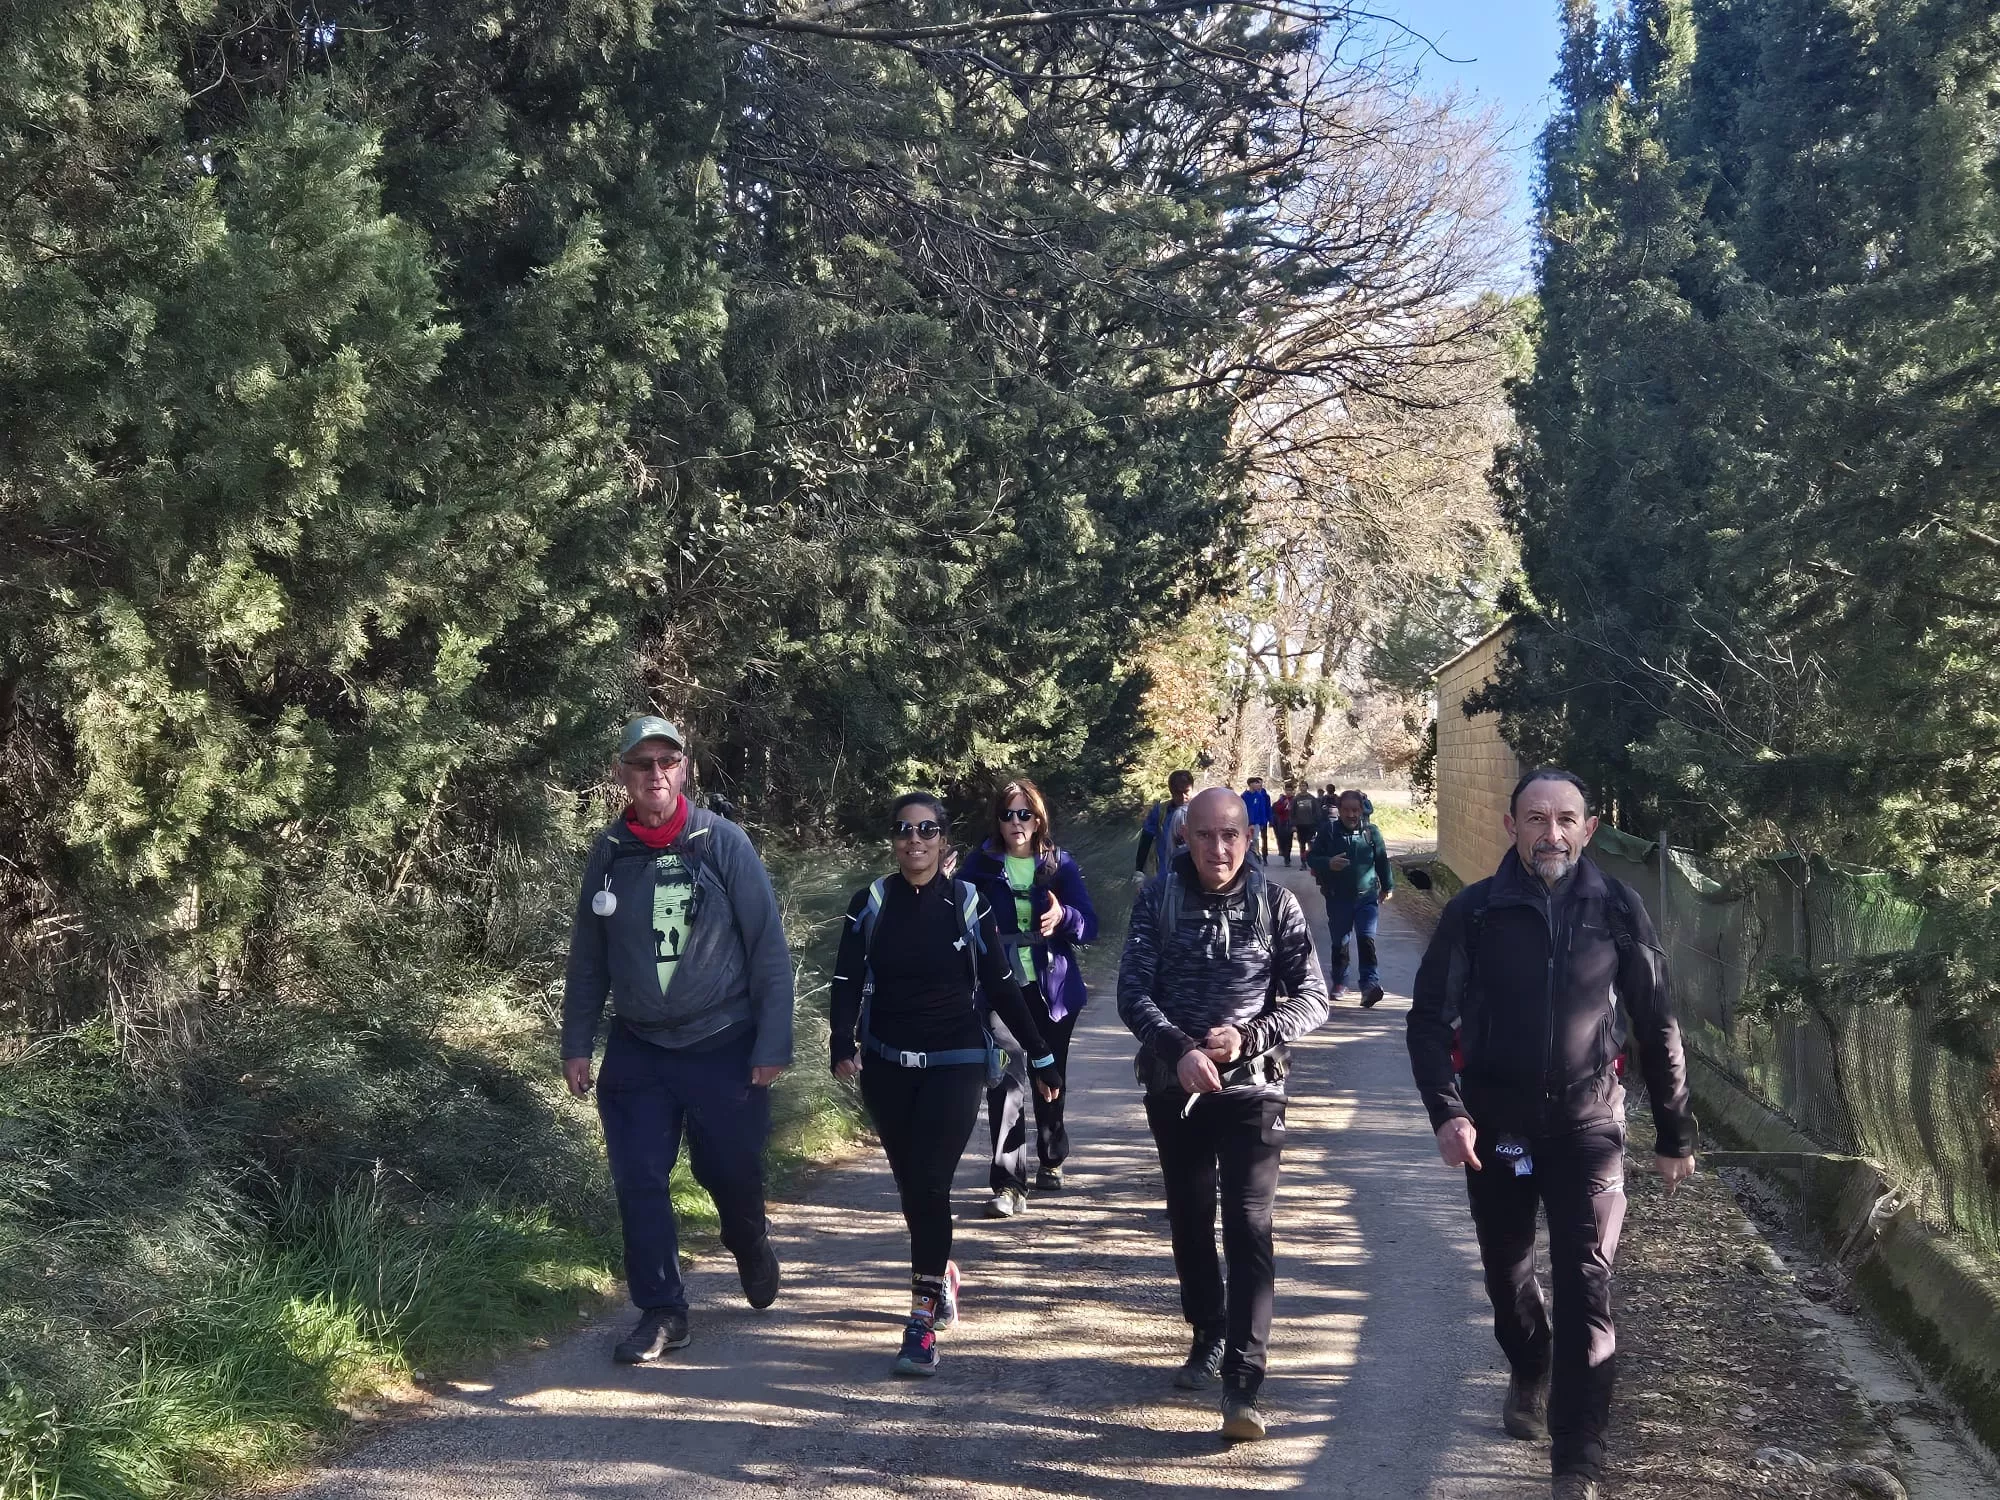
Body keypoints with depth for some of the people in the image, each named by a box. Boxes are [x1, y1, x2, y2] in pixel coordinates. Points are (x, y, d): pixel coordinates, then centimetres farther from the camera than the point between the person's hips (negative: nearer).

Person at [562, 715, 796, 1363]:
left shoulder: (723, 842, -9)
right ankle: (661, 1312, 15)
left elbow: (768, 947, -7)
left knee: (730, 1170, 8)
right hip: (636, 1049, 3)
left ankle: (750, 1246, 41)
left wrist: (773, 1044, -10)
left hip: (723, 1046, -2)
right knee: (639, 1182, 0)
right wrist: (576, 1044, 8)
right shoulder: (608, 853, 0)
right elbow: (587, 956, 10)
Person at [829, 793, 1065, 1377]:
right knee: (910, 1184, 12)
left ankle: (923, 1322, -8)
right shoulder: (870, 904, 0)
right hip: (887, 1066, 2)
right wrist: (843, 1047, -22)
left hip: (955, 1064, -2)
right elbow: (848, 984, -5)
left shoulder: (967, 904, -2)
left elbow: (1002, 988, 3)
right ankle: (939, 1273, 40)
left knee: (929, 1185, -13)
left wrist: (1041, 1057, 4)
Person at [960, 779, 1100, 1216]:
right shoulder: (981, 864, -1)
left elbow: (1089, 926, -3)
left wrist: (1063, 917, -24)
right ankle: (1009, 1184, -12)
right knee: (1007, 1083, -14)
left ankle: (1052, 1159, 39)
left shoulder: (1060, 864, 0)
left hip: (1052, 989, 2)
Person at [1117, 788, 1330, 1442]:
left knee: (1248, 1226, -9)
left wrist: (1249, 1036, -20)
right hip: (1173, 1087, 3)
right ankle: (1209, 1335, 37)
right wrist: (1179, 1049, -24)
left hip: (1251, 1088, -2)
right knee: (1189, 1219, 16)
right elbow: (1133, 991, -8)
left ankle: (1242, 1383, -9)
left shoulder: (1276, 905, -6)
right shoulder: (1158, 899, -4)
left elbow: (1312, 997, -5)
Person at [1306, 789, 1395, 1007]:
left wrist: (1387, 887, 20)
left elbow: (1382, 861, 13)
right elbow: (1311, 859, 0)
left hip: (1367, 897, 0)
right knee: (1339, 942, 9)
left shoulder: (1371, 832, 1)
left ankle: (1370, 984, -21)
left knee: (1366, 940, -14)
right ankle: (1338, 982, 27)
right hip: (1337, 897, 1)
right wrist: (1328, 864, -21)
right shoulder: (1328, 830, -2)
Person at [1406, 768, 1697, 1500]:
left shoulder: (1616, 910, -5)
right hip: (1496, 1123, 1)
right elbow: (1430, 1018, -6)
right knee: (1506, 1272, 18)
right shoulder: (1474, 910, -7)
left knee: (1585, 1289, -8)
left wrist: (1675, 1133, 6)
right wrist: (1447, 1112, -20)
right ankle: (1529, 1374, 48)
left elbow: (1656, 1026, 3)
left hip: (1586, 1124, -1)